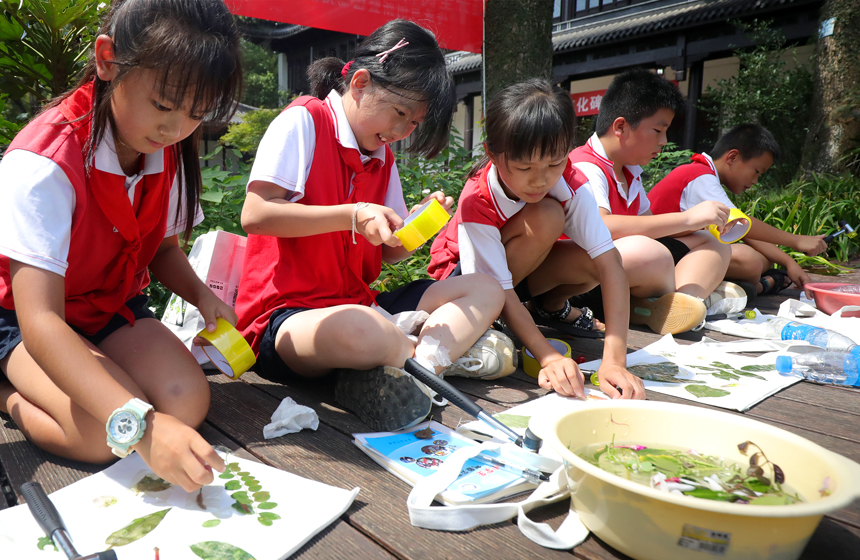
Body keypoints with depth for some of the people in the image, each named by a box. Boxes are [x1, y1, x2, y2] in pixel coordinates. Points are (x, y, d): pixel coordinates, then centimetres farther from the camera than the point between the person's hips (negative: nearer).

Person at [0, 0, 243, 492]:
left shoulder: (171, 152, -9)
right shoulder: (45, 161, -30)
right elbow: (40, 321, -37)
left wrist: (200, 294, -16)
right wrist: (138, 424, -49)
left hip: (115, 307, 6)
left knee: (189, 402, -21)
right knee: (107, 434, -30)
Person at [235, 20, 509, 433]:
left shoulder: (383, 157, 15)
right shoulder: (303, 121, -6)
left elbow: (390, 253, 16)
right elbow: (255, 215, -18)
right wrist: (352, 216, -21)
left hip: (357, 303, 8)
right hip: (285, 317, -8)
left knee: (485, 291, 1)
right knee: (359, 329, -44)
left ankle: (413, 367, -22)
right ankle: (443, 353, -12)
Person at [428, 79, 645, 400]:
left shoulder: (571, 184, -24)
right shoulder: (476, 202, -34)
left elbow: (609, 262, -30)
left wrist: (614, 361, -40)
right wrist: (548, 357, -43)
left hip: (520, 269, 5)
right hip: (463, 275, -5)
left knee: (594, 257, -25)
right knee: (546, 217, -32)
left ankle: (549, 307, 9)